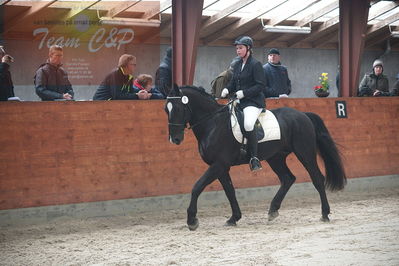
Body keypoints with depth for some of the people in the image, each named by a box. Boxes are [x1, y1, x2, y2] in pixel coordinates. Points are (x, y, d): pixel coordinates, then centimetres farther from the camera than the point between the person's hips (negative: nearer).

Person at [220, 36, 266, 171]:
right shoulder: (237, 65, 15)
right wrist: (227, 89, -1)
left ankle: (254, 158, -27)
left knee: (248, 124, -33)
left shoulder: (255, 64, -8)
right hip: (239, 101, 9)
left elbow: (260, 85, -13)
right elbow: (234, 82, 21)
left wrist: (244, 92, -20)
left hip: (254, 101, -9)